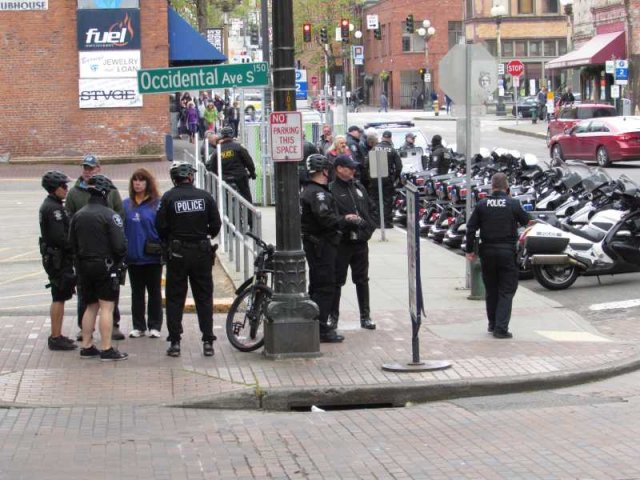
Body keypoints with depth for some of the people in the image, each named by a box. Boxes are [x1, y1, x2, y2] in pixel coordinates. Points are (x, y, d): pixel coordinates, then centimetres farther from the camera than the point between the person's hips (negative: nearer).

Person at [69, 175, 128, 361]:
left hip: (84, 267, 7)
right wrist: (120, 260, 1)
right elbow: (120, 244, -17)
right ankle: (106, 350, -6)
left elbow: (72, 243, 10)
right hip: (106, 267, -7)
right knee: (106, 308, -5)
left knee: (91, 307, 16)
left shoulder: (78, 215, 8)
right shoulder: (110, 215, -14)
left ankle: (86, 347, 17)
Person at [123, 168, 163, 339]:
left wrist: (164, 250, -11)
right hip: (133, 256, 3)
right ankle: (138, 326, 19)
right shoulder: (126, 204, 3)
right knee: (137, 292, 11)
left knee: (154, 292, 8)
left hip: (152, 256, -3)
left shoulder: (157, 204, -7)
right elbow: (121, 229, 6)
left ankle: (155, 326, 15)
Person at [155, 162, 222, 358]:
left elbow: (160, 226, -8)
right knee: (204, 298, 9)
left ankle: (175, 342, 5)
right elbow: (216, 224, 0)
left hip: (177, 254, -1)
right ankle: (208, 342, 7)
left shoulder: (168, 198, -8)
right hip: (201, 252, 1)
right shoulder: (205, 196, -3)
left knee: (175, 299, 7)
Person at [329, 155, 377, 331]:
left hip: (360, 242, 6)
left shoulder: (359, 187, 13)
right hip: (341, 243, -6)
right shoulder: (331, 190, -8)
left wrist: (369, 228, 6)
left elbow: (370, 209, 18)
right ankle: (333, 316, 12)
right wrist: (345, 221, -21)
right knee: (337, 281, 3)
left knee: (362, 280, 11)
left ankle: (365, 316, 18)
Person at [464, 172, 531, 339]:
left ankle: (493, 324, 25)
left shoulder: (482, 204, -1)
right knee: (506, 290, 2)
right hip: (507, 251, -3)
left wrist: (470, 250, 9)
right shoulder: (513, 204, -8)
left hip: (487, 251, 3)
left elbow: (471, 228, 0)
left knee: (491, 289, 17)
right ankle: (501, 328, -6)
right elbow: (525, 220, 9)